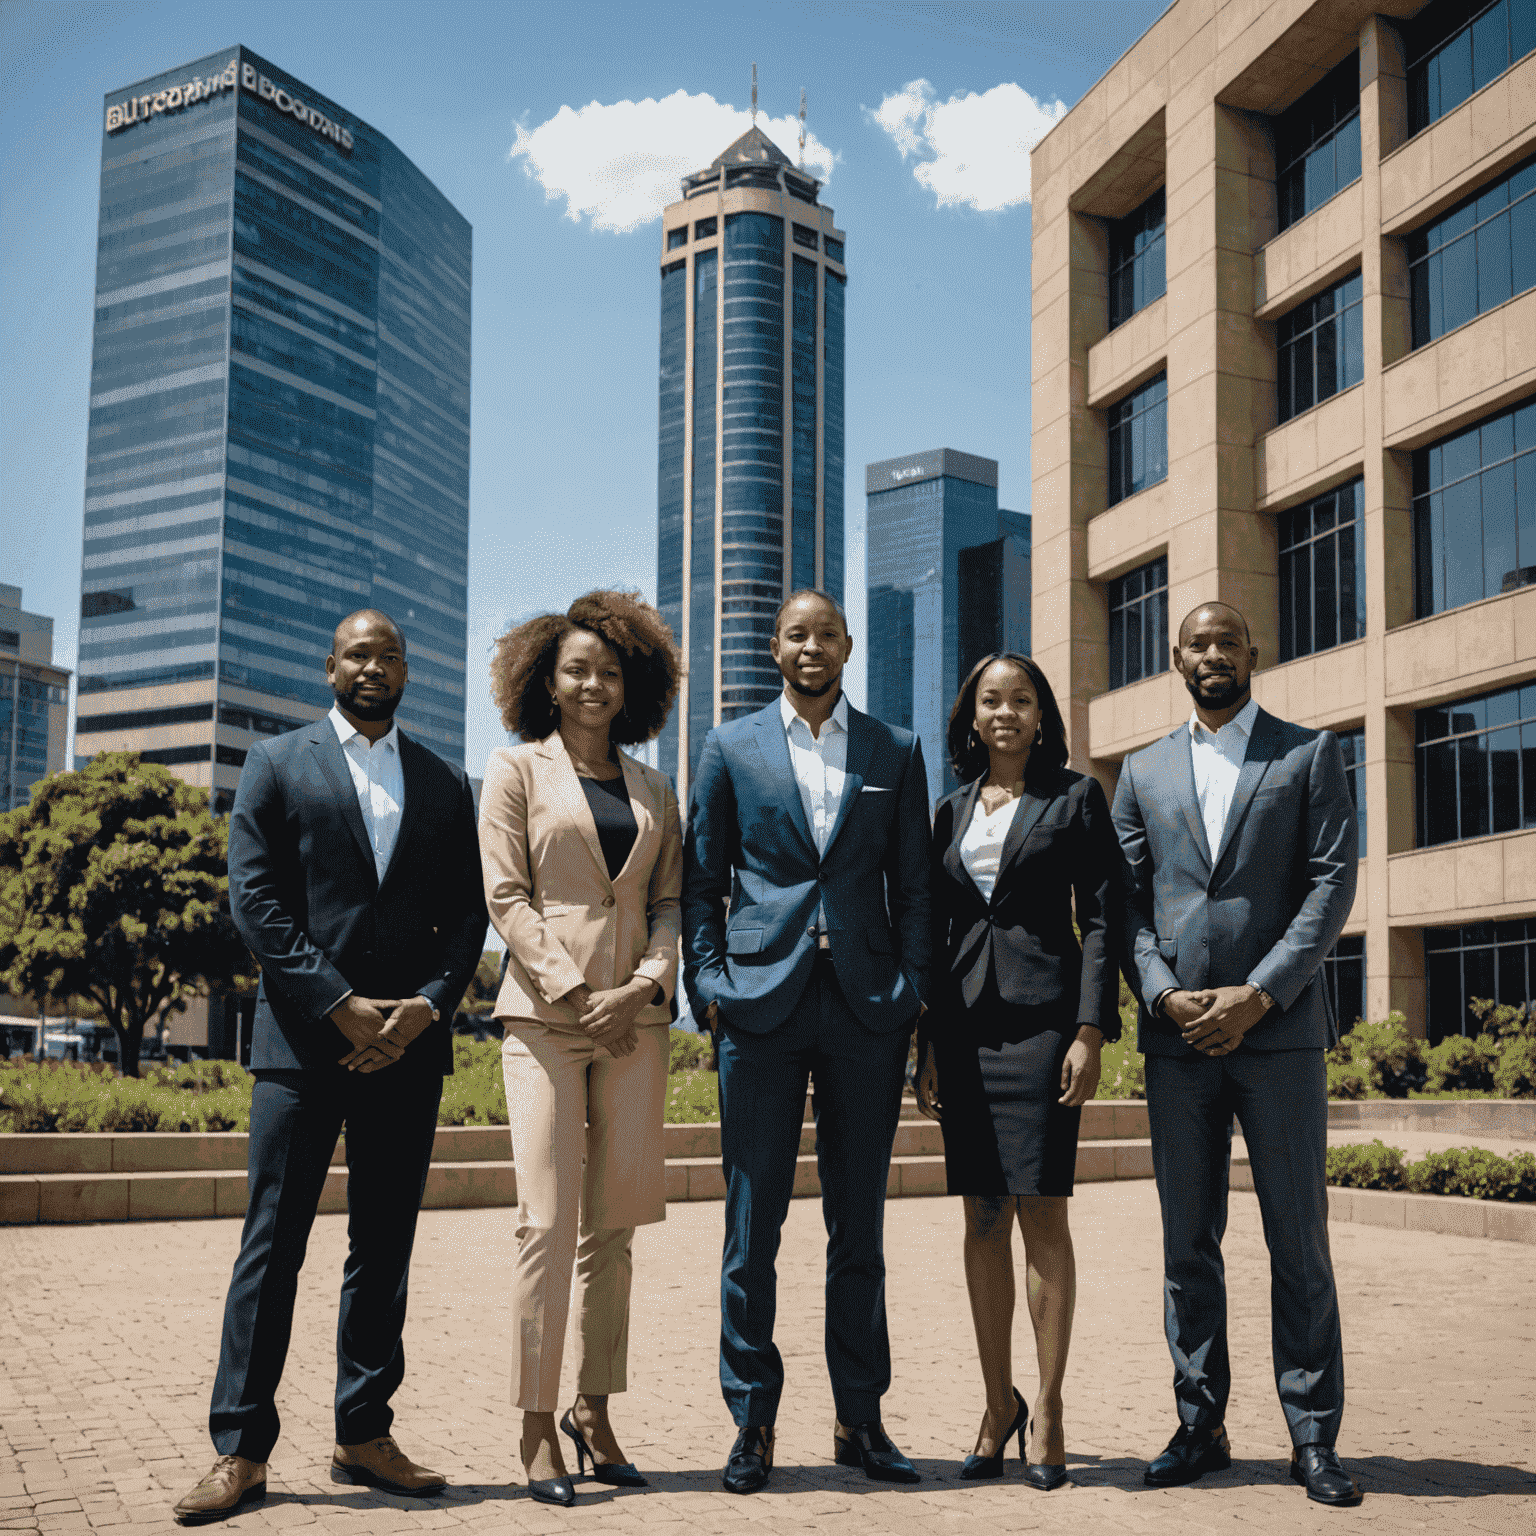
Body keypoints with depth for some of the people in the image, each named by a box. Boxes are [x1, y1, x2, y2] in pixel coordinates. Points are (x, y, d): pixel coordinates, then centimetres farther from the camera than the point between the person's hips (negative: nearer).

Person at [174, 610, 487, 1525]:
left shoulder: (445, 784, 16)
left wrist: (428, 1005, -7)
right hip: (305, 1039, -3)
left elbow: (467, 915, 10)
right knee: (273, 1245, -3)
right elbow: (256, 900, -3)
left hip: (409, 1042, 3)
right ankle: (241, 1451, 3)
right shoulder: (278, 764, 7)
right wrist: (341, 1004, -12)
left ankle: (366, 1434, 15)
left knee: (386, 1246, 7)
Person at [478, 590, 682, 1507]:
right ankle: (538, 1425, 0)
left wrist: (646, 984, -6)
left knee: (612, 1226, 5)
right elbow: (505, 893, -2)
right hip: (545, 1016, -4)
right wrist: (573, 992, -10)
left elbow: (671, 899, 12)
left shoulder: (654, 791, 16)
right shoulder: (518, 772, 5)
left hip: (636, 1017, 4)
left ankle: (596, 1415, 14)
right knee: (549, 1220, -9)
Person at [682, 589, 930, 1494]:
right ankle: (753, 1421, 11)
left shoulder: (896, 752, 11)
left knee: (860, 1221, 8)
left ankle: (861, 1418, 17)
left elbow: (914, 884, 10)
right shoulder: (732, 748, 9)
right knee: (753, 1221, 1)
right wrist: (709, 986, -2)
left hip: (867, 1008, 1)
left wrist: (912, 988, 0)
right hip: (762, 1004, -1)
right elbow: (702, 882, 8)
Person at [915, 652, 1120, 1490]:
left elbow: (1101, 919, -1)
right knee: (983, 1221, 6)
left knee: (1042, 1214, -4)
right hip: (965, 1026, 4)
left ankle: (1047, 1406, 7)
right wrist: (928, 1045, 10)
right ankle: (998, 1404, 16)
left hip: (1042, 1017, -4)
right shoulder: (951, 813, 16)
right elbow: (937, 933, 16)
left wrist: (1090, 1031, -11)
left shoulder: (1076, 797, 4)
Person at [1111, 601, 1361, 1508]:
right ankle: (1201, 1427, 16)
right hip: (1178, 1038, 3)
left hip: (1278, 1029, -2)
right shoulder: (1145, 772, 14)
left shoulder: (1310, 754, 7)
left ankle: (1314, 1438, 10)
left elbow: (1333, 883, -2)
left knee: (1299, 1240, 1)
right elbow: (1128, 901, 10)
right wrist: (1163, 994, -7)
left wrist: (1257, 995, -11)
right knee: (1188, 1244, 7)